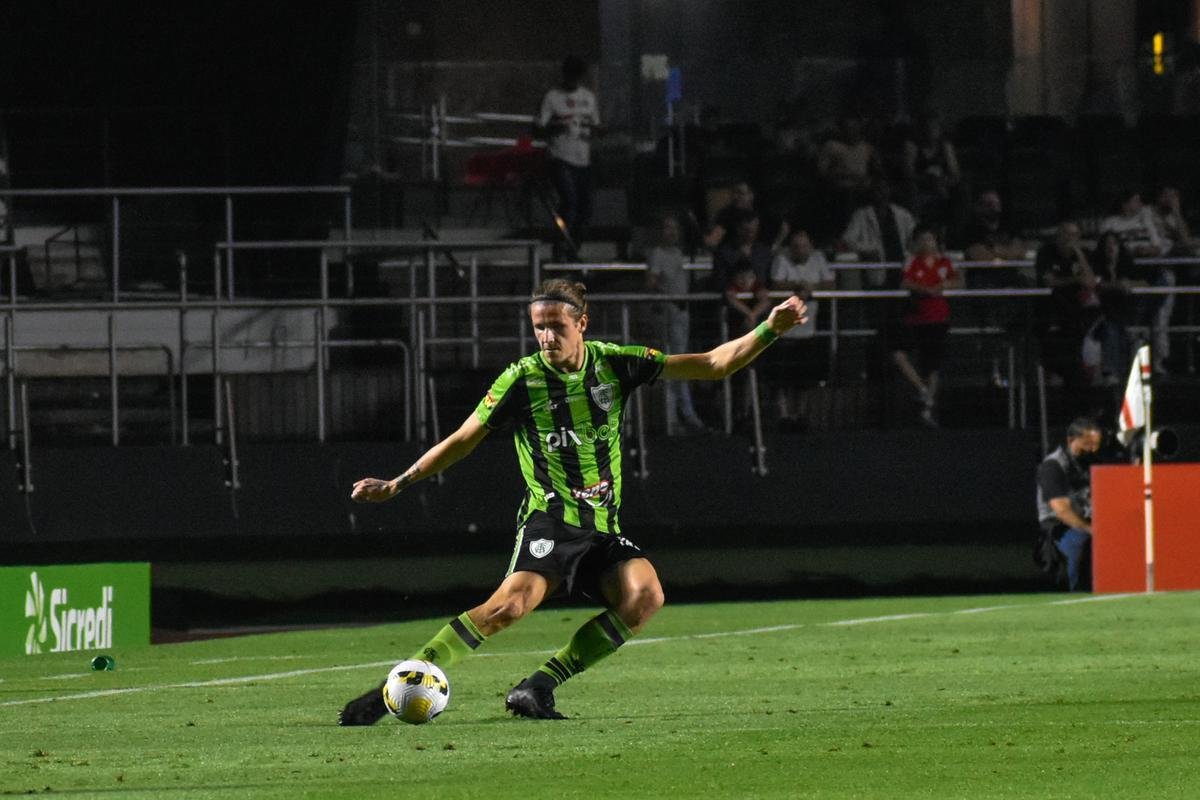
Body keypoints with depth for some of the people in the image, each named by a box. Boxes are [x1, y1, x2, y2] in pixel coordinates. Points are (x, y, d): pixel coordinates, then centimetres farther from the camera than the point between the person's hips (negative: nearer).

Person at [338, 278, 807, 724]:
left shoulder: (613, 364, 5)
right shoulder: (521, 379, -2)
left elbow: (711, 365, 9)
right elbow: (462, 441, 8)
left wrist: (768, 331, -2)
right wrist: (397, 484, 3)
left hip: (603, 530, 4)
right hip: (549, 520, -4)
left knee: (645, 596, -26)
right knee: (513, 602, -32)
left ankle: (538, 689, -18)